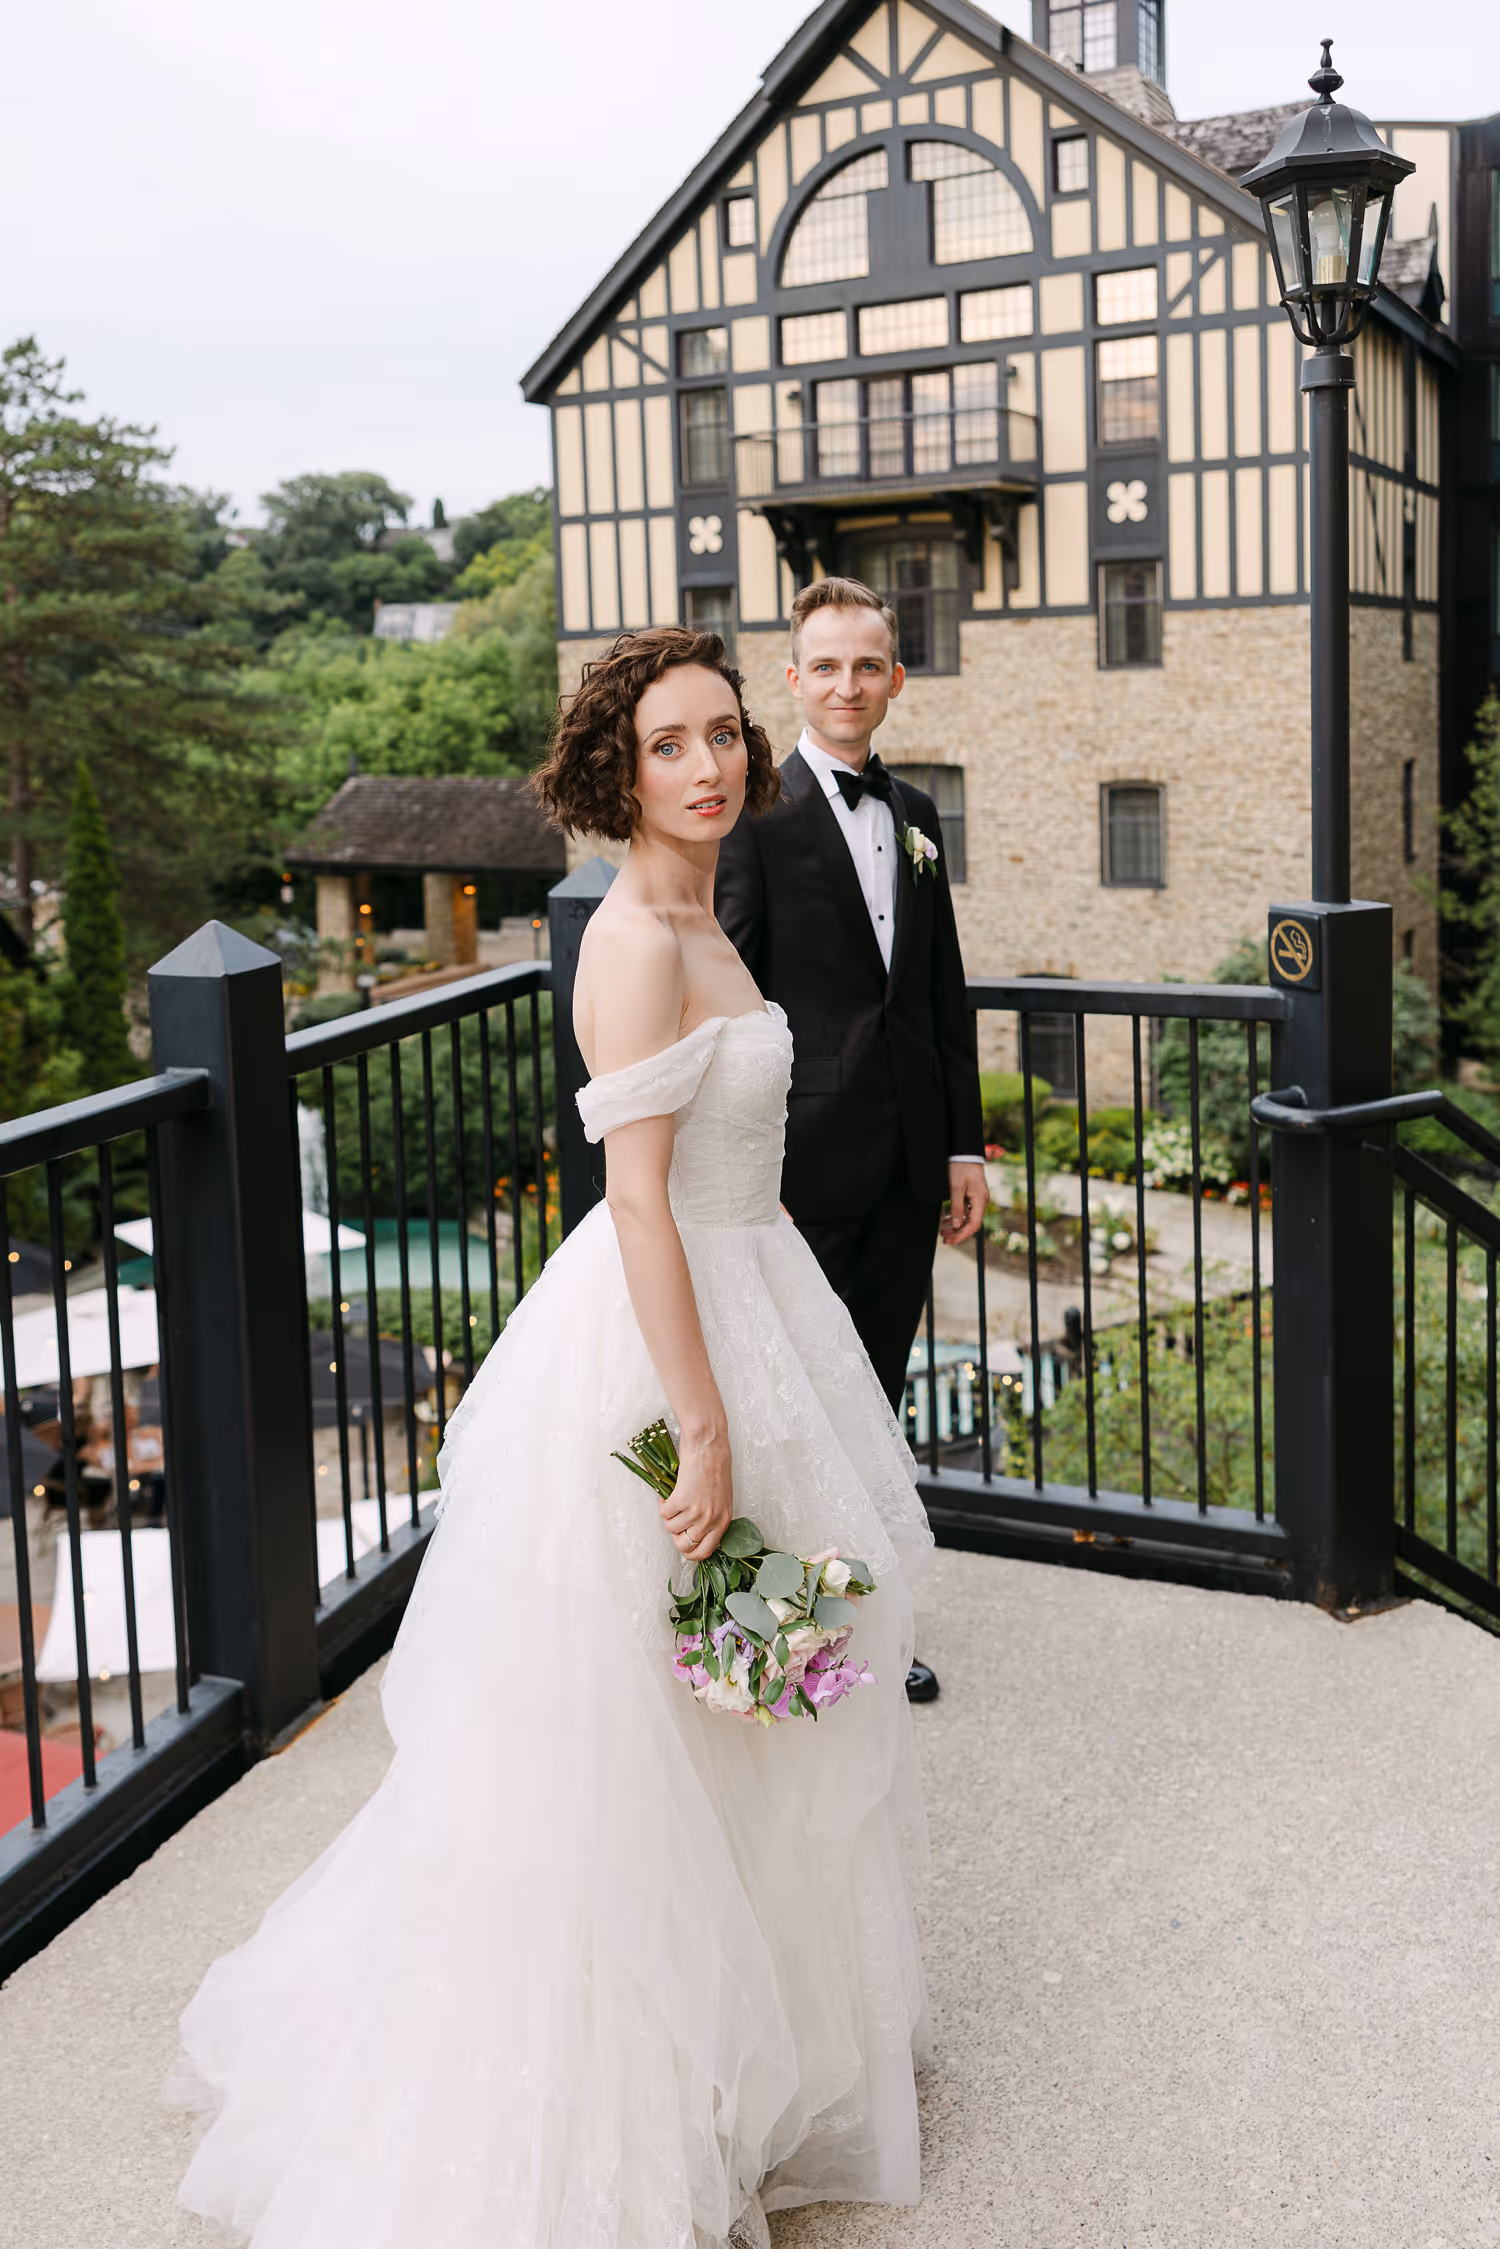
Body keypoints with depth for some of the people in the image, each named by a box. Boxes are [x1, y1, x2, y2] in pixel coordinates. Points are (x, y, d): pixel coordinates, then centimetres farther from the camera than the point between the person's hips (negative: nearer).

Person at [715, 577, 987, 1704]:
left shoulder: (916, 813, 12)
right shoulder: (759, 813, -9)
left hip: (908, 1162, 6)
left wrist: (964, 1145, 12)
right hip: (809, 1158, -6)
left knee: (876, 1398, 15)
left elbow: (943, 990, 15)